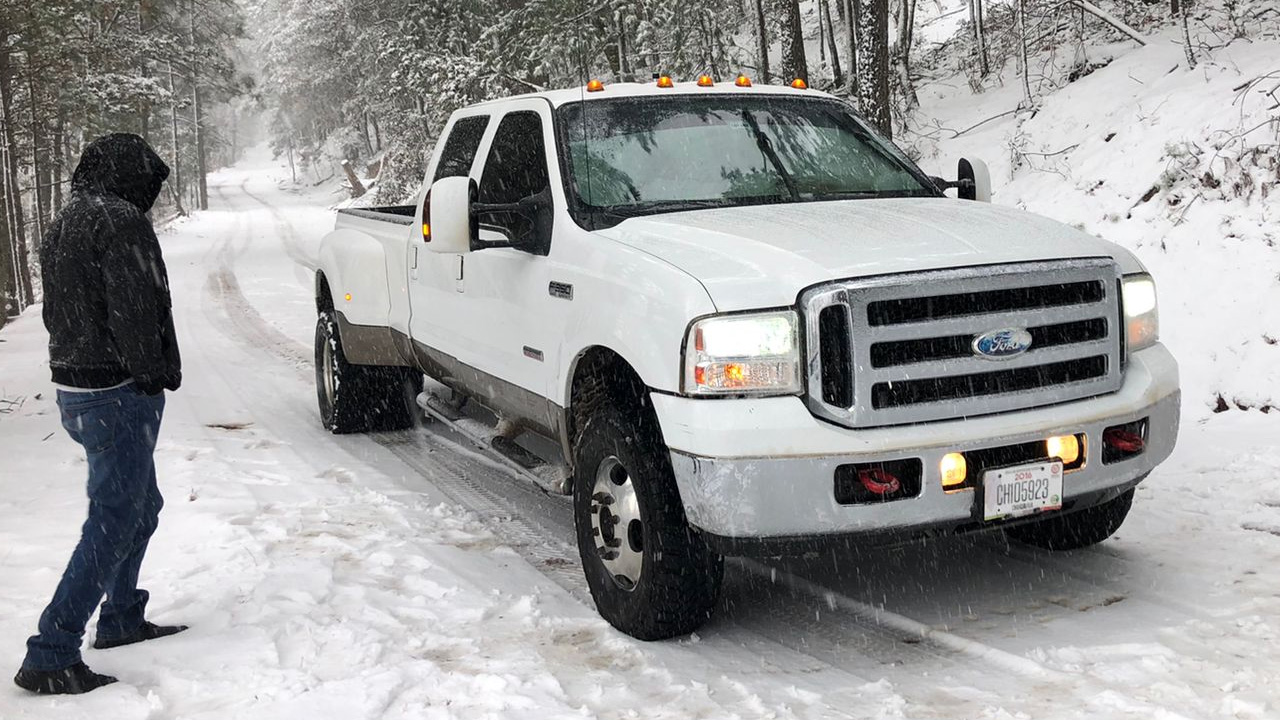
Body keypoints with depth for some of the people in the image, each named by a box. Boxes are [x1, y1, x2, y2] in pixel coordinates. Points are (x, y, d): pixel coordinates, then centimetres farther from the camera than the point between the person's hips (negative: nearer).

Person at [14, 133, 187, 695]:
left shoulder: (64, 225, 16)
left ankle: (121, 620, 32)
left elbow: (57, 311, 18)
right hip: (117, 395, -10)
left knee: (140, 507, 22)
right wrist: (154, 372, -8)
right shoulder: (120, 222, -15)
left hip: (75, 388, 10)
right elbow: (134, 312, -22)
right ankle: (49, 657, -4)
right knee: (112, 524, -6)